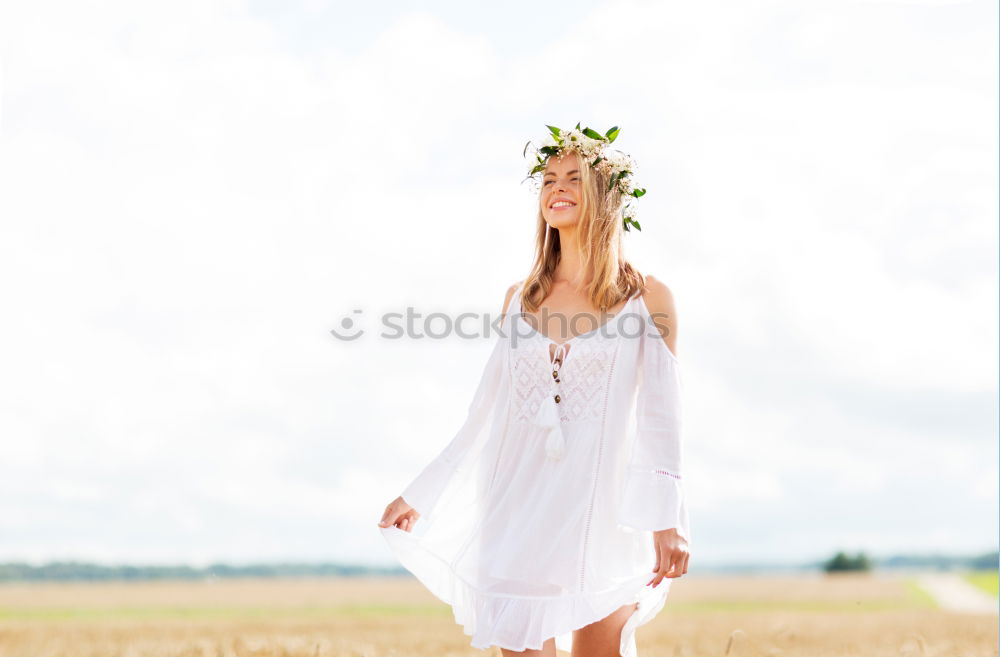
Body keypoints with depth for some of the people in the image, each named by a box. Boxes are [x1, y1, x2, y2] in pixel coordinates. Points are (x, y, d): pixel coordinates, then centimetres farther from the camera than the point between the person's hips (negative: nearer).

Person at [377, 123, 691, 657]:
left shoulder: (647, 298, 3)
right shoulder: (519, 299, 12)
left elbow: (659, 419, -1)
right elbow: (486, 417, 16)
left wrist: (667, 521, -9)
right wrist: (419, 497, 17)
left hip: (601, 510, -3)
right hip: (520, 512, 3)